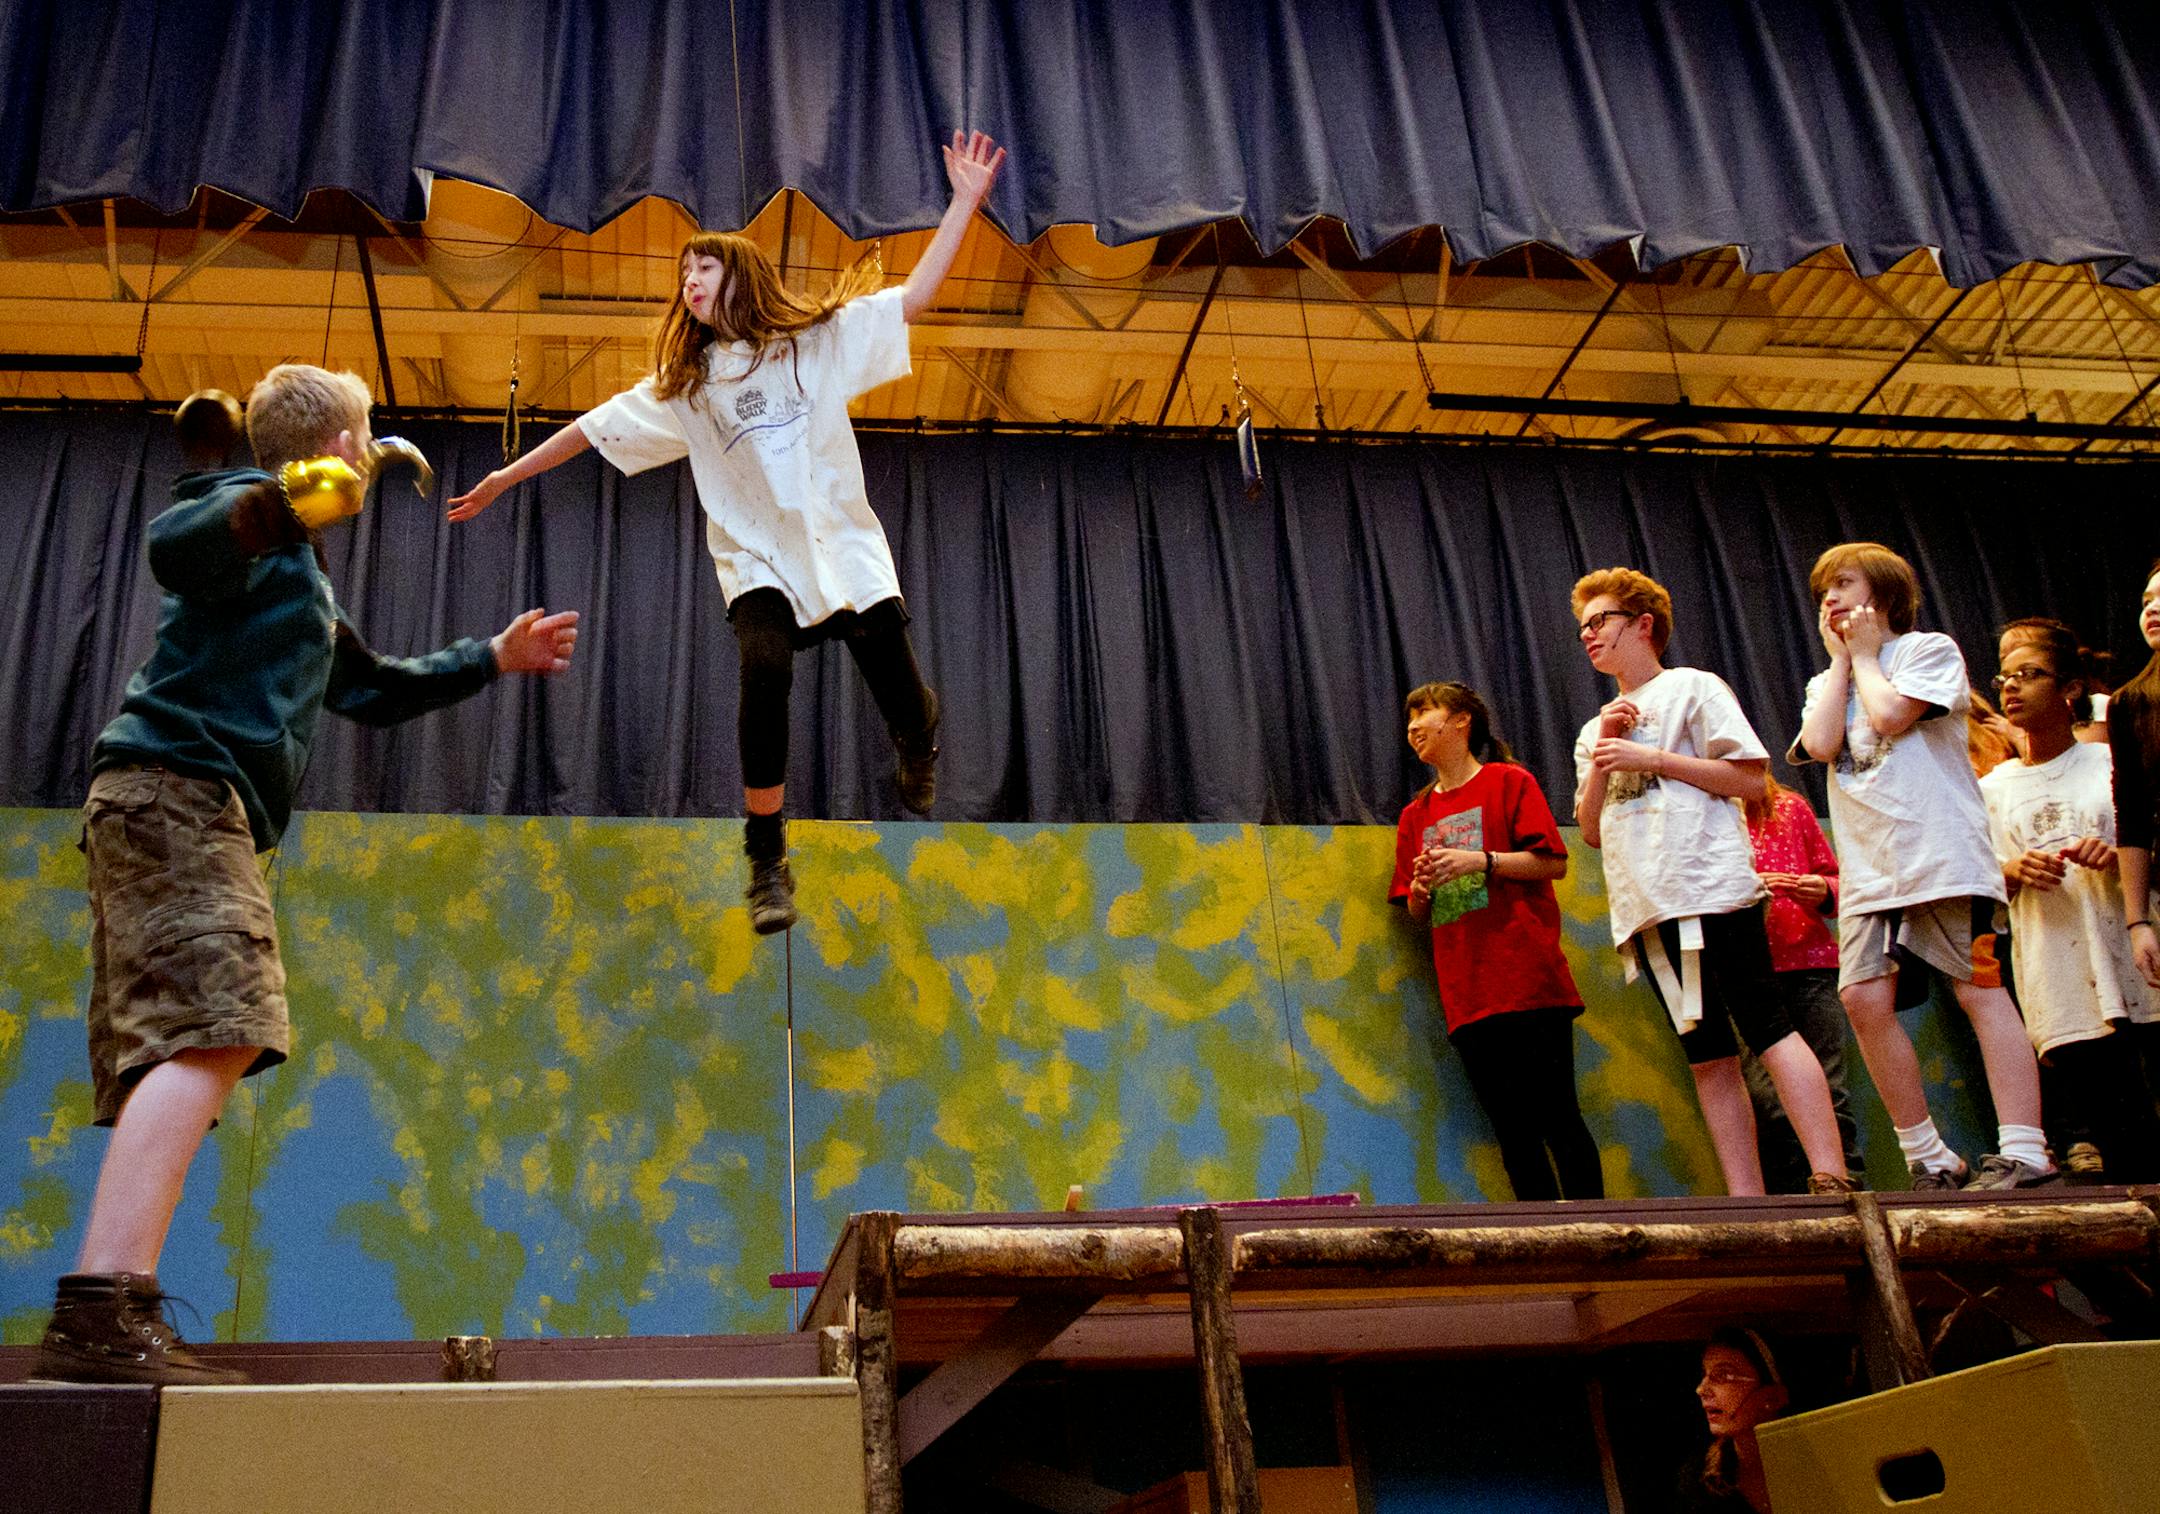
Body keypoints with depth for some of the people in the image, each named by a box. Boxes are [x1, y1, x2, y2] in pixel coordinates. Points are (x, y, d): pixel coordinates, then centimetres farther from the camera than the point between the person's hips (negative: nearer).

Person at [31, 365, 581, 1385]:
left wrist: (490, 659, 45)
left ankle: (114, 1322, -2)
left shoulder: (302, 571, 31)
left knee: (185, 1051, 3)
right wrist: (270, 503, -39)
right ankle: (101, 1315, -35)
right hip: (175, 790, -11)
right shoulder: (255, 516, 2)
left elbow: (370, 689, 42)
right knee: (214, 1030, -25)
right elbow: (173, 548, -22)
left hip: (189, 809, 11)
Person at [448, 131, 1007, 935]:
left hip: (845, 547, 0)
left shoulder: (821, 338, 7)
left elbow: (914, 296, 2)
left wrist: (964, 200, -4)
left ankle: (918, 763, 33)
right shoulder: (683, 382, 14)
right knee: (765, 672, -28)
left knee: (905, 704, -7)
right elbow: (597, 427, 18)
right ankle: (767, 863, -19)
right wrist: (506, 476, 20)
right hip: (757, 558, 1)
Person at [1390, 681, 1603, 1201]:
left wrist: (1481, 861, -15)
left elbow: (1553, 864, -4)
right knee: (1511, 1129, 5)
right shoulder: (1416, 815, 19)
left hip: (1529, 984, -5)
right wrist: (1421, 888, -2)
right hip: (1467, 998, 5)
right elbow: (1416, 912, 21)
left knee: (1556, 1116, -8)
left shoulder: (1509, 782, 5)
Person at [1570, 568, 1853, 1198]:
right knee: (1707, 1056, 4)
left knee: (1766, 1029, -12)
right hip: (1644, 908, 6)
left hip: (1711, 889, -6)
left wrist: (1653, 758, -8)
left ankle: (1832, 1178, -13)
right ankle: (1747, 1200, 4)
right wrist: (1603, 755, 4)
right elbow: (1591, 831, 17)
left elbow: (1750, 778, -4)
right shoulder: (1595, 731, 24)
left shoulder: (1692, 687, 6)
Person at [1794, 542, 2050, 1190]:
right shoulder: (1826, 685, 23)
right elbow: (1821, 745, 1)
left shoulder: (1929, 649, 7)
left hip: (1943, 854, -5)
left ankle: (2024, 1153, -12)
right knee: (1864, 998, -7)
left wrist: (1863, 653, 5)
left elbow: (1890, 715, -12)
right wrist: (1839, 657, 10)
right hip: (1869, 869, 5)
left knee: (1979, 990, -10)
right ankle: (1930, 1159, 2)